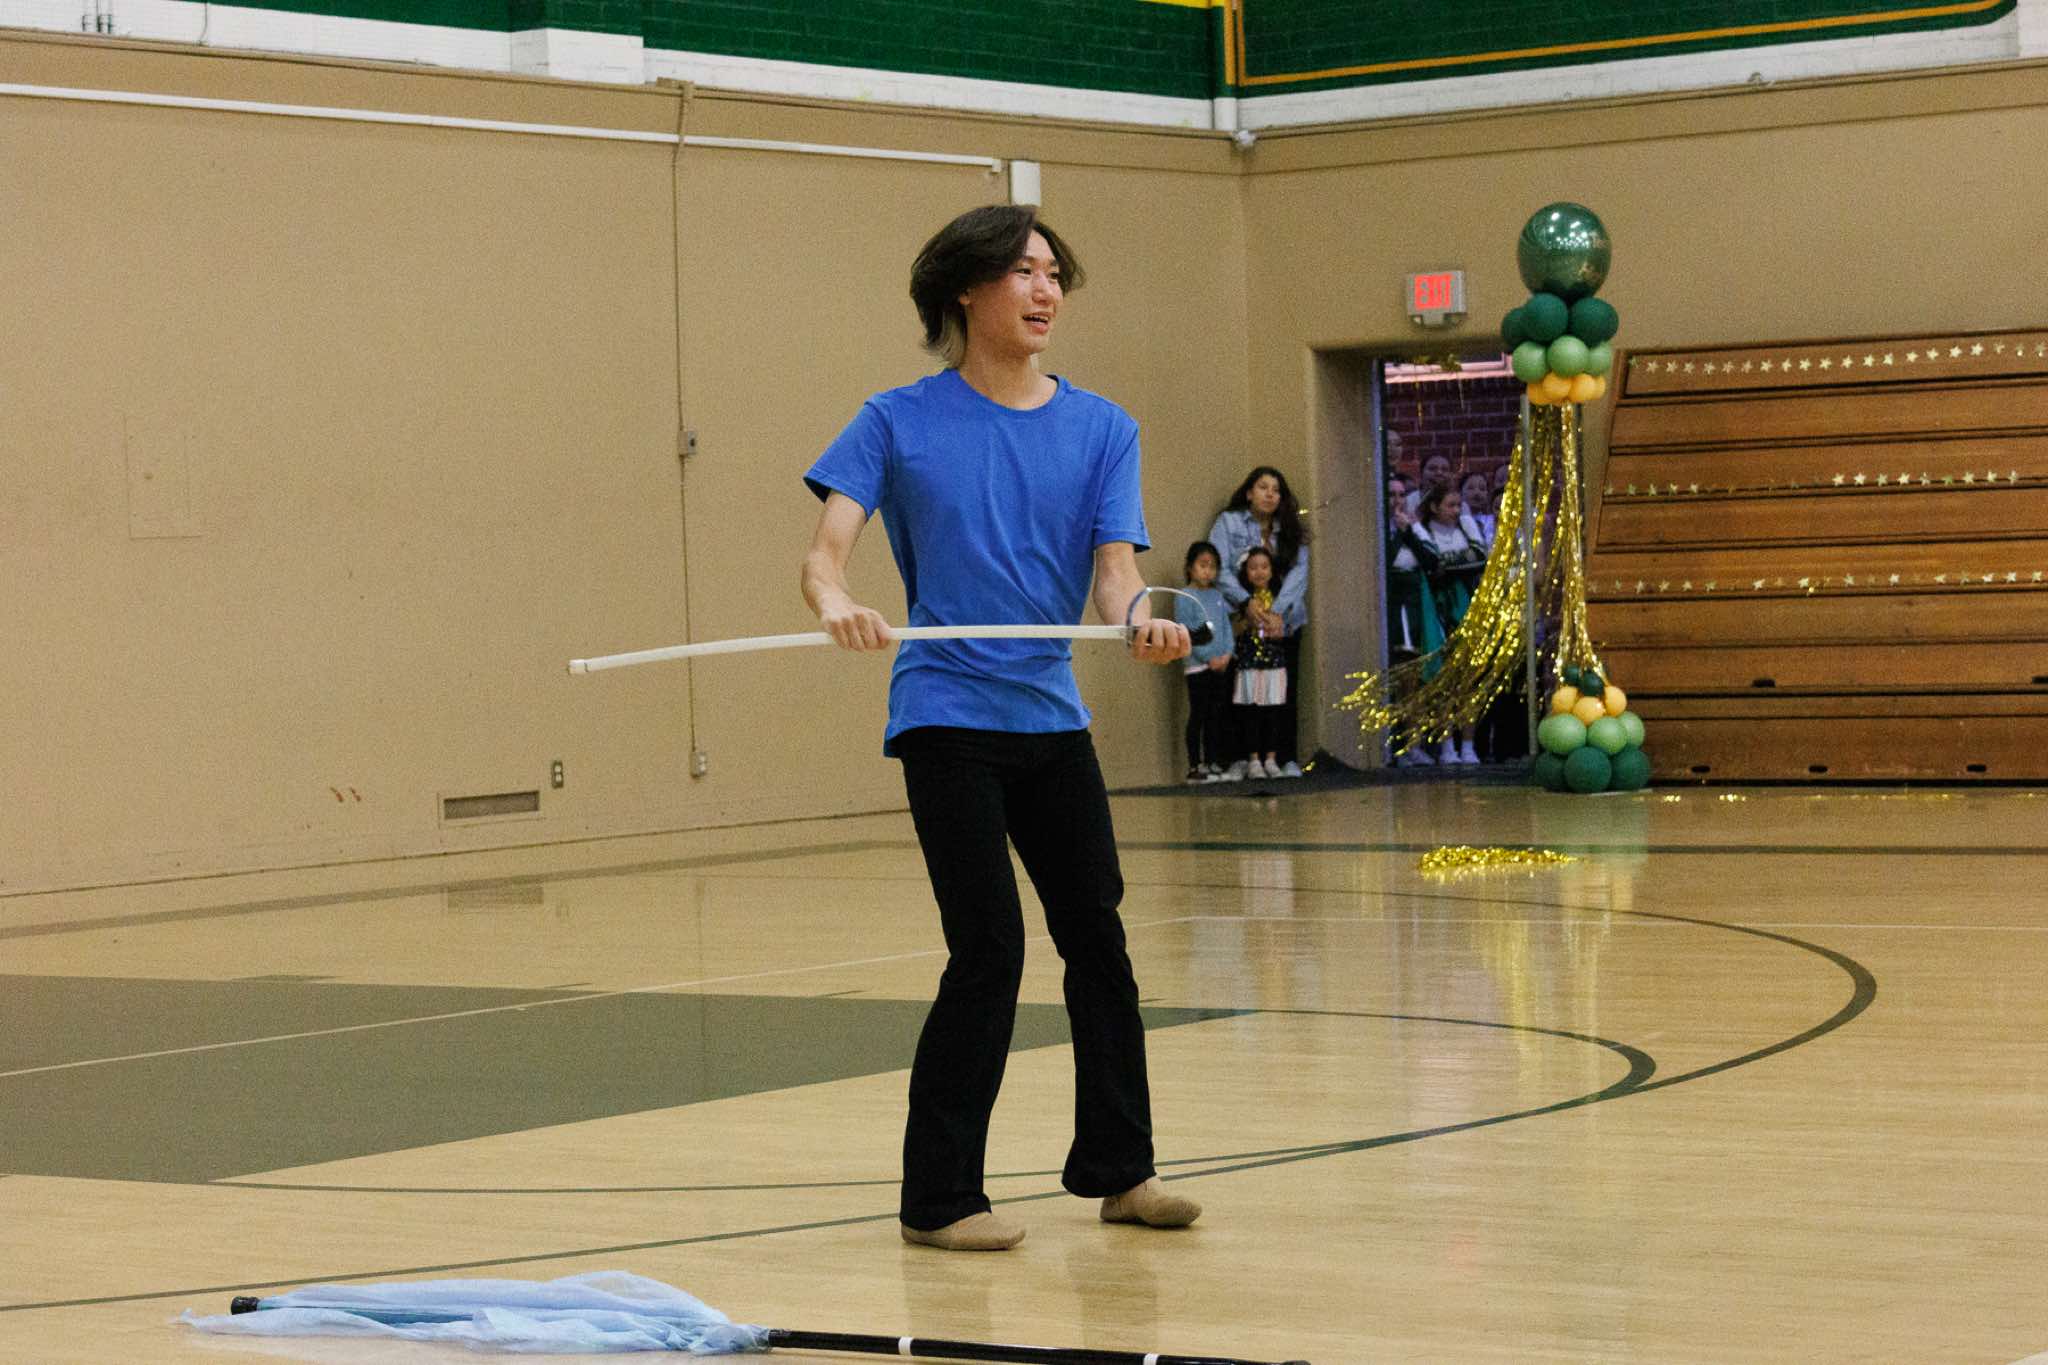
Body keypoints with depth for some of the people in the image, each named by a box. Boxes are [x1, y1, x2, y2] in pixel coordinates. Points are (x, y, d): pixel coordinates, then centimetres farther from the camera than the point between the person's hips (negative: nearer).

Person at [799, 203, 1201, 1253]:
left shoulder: (1101, 429, 6)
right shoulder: (900, 422, -2)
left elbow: (1114, 566, -2)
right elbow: (826, 545, -10)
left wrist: (1141, 615, -25)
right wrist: (834, 600, -33)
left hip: (1052, 717, 5)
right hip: (947, 717, -5)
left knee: (1097, 937, 11)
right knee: (989, 949, -10)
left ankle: (1118, 1169, 26)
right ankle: (938, 1199, 0)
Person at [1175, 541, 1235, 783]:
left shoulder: (1218, 595, 12)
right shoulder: (1185, 598, -6)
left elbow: (1227, 626, 10)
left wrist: (1227, 654, -6)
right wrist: (1210, 658, -15)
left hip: (1220, 665, 6)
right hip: (1198, 666, -6)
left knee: (1216, 716, 8)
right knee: (1198, 716, -3)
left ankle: (1214, 763, 14)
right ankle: (1195, 767, 0)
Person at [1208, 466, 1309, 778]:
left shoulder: (1291, 530, 12)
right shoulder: (1228, 523, 6)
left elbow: (1299, 572, 0)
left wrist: (1278, 611, -15)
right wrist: (1248, 604, -19)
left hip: (1284, 621, 2)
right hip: (1242, 622, -2)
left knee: (1286, 691, -1)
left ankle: (1288, 759, 2)